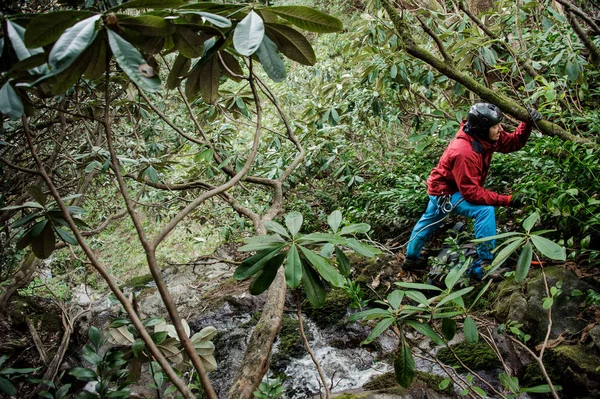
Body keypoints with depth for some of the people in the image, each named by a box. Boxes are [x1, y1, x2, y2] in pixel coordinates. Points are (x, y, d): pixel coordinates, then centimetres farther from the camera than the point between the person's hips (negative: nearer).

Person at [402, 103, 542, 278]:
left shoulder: (484, 137, -14)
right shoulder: (464, 152, -37)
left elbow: (513, 142, -5)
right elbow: (471, 192, -35)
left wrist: (528, 123, -23)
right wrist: (507, 200, -35)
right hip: (445, 192, -10)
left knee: (429, 221, 26)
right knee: (485, 210, -26)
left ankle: (411, 258, 48)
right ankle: (484, 265, -17)